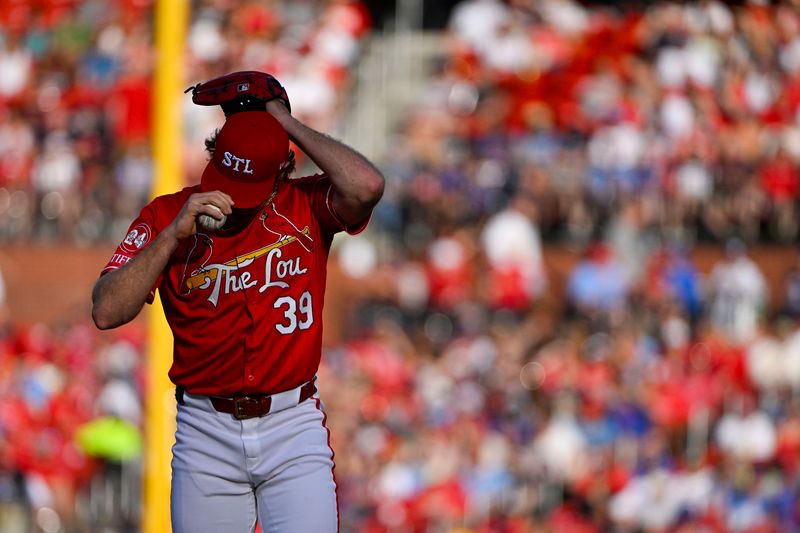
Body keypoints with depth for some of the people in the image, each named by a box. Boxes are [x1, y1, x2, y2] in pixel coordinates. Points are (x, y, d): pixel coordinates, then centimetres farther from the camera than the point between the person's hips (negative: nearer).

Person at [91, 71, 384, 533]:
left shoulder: (306, 206, 1)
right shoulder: (166, 215, 2)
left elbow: (367, 185, -22)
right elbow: (107, 312, -8)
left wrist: (288, 125, -11)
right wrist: (174, 235, -18)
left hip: (293, 428, -1)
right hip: (206, 433, 1)